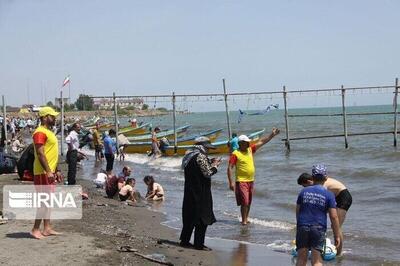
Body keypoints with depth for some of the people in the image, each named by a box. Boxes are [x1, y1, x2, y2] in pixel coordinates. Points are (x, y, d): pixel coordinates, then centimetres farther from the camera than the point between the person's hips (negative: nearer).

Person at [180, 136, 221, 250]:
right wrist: (215, 166, -1)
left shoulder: (189, 156, 13)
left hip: (189, 192, 9)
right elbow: (207, 173, -18)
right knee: (202, 219, -2)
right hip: (201, 193, -9)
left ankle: (184, 240, 21)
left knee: (189, 216, 16)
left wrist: (210, 163, 14)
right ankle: (199, 244, 0)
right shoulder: (201, 157, -16)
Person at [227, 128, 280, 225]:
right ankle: (244, 221, -1)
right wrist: (231, 182, -20)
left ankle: (246, 218, 26)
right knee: (244, 202, -10)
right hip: (241, 181, -7)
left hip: (251, 181, 7)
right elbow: (230, 168, -15)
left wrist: (272, 135, 7)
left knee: (249, 202, 14)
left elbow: (261, 142, 12)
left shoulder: (250, 150, 7)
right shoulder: (235, 154, -12)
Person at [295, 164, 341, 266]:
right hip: (319, 229, -2)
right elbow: (334, 217, -6)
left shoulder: (303, 191, 6)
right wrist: (337, 236, 0)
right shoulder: (329, 195, -2)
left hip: (303, 227, 2)